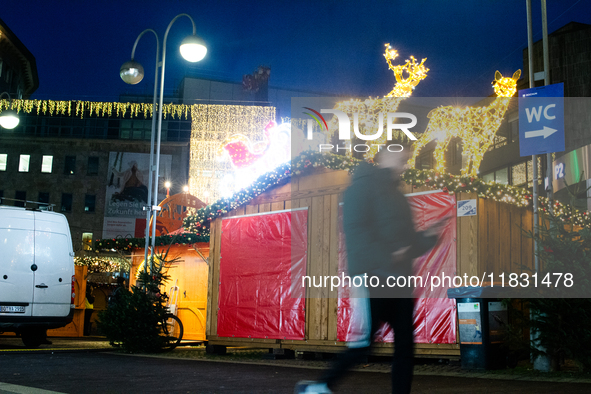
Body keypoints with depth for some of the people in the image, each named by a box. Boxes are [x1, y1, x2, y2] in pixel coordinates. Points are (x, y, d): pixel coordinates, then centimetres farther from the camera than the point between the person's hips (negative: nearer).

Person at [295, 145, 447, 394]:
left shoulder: (397, 195, 22)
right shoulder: (364, 185, -4)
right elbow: (355, 231, -16)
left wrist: (428, 237, 5)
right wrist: (384, 257, -22)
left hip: (399, 280, 9)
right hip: (373, 278, -9)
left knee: (405, 343, 6)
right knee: (363, 341, -7)